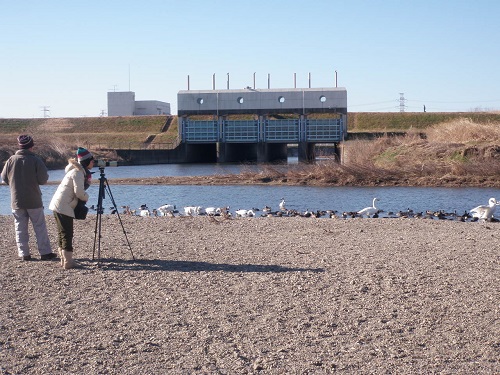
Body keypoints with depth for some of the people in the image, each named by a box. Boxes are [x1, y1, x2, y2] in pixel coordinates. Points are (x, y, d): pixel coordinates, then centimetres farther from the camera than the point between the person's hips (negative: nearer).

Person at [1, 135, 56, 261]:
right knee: (40, 227, 5)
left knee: (20, 228, 9)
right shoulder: (36, 160, -11)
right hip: (34, 201, -2)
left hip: (16, 201, 3)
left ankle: (24, 253, 10)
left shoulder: (11, 160, -3)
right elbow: (43, 179, -11)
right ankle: (45, 252, 6)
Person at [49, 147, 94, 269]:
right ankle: (68, 262, -9)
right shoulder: (78, 173, -14)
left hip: (58, 206, 10)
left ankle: (64, 259, 18)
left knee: (62, 234, 13)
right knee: (67, 234, -9)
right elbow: (79, 192, -19)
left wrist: (87, 179, 4)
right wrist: (86, 197, -3)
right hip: (63, 207, -10)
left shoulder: (78, 171, 16)